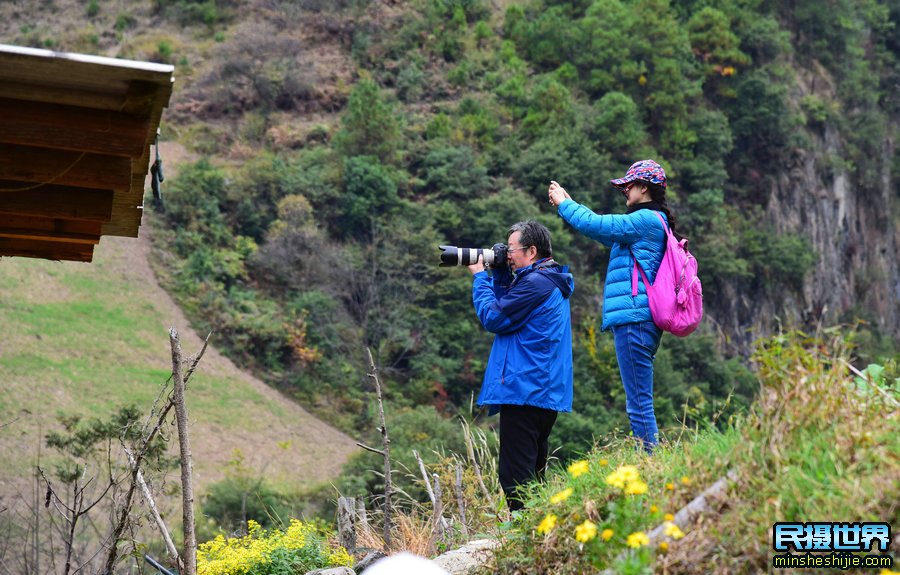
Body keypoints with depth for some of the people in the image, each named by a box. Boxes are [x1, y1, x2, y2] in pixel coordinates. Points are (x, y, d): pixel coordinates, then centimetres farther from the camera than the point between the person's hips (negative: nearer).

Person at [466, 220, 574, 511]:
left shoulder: (535, 282, -15)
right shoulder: (551, 280, 17)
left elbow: (493, 318, -12)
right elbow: (506, 305, 24)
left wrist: (479, 277, -1)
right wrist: (498, 274, 13)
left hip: (524, 389, -11)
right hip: (546, 391, 11)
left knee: (515, 478, -8)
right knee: (533, 473, 17)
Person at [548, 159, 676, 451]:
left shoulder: (647, 219, -9)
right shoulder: (650, 222, 21)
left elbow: (596, 225, -11)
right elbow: (606, 232, 28)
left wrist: (564, 204, 4)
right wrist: (568, 203, 25)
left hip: (634, 319, -10)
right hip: (637, 318, 10)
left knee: (639, 401, -9)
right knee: (640, 401, 12)